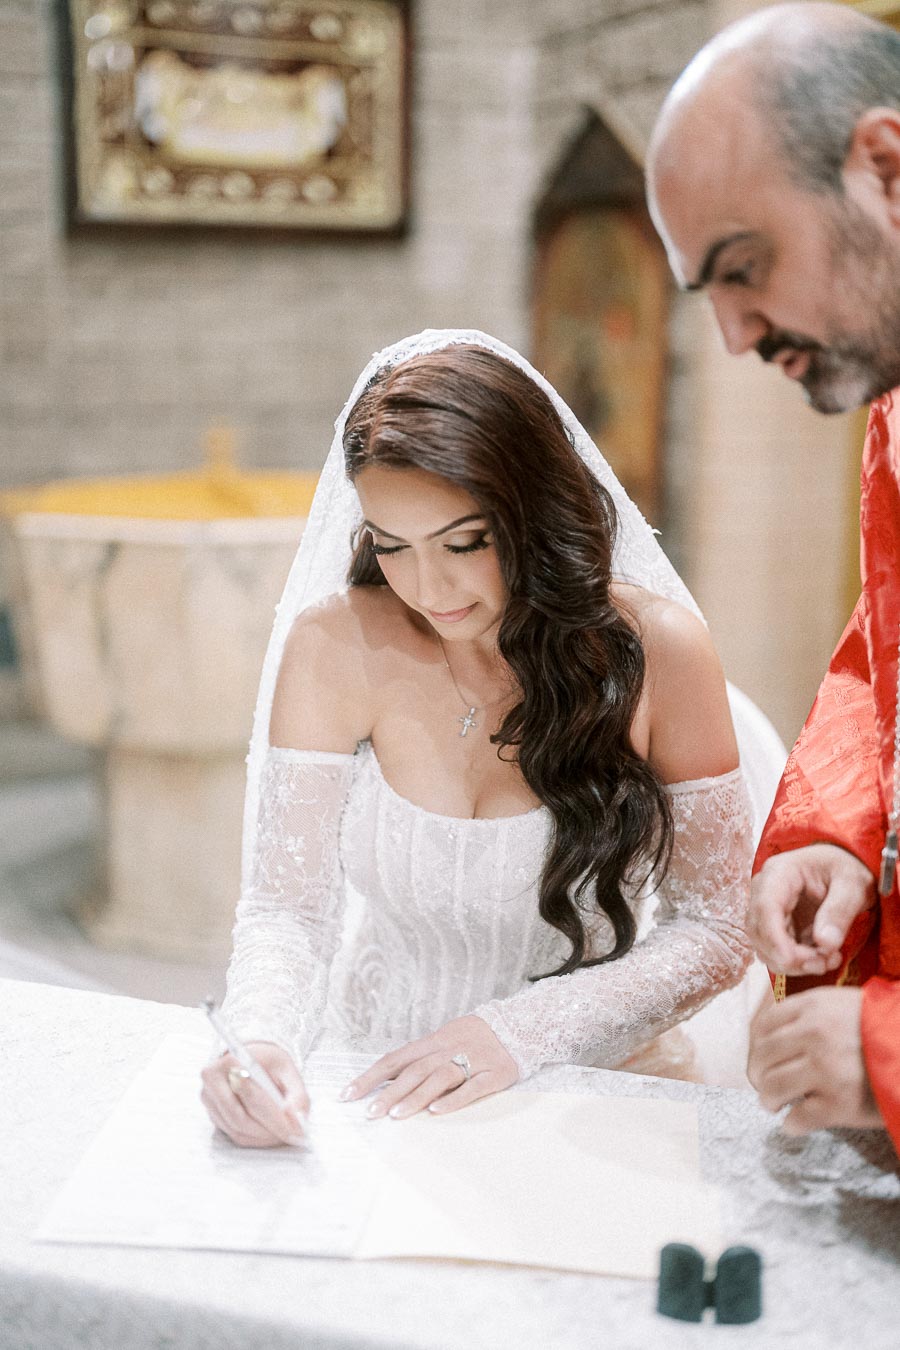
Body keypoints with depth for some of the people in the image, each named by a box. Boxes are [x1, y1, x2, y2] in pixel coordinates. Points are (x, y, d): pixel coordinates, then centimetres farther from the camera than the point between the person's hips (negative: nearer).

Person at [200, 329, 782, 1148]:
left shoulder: (655, 648, -12)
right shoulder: (333, 647, -9)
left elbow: (719, 927, -7)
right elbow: (286, 904, -6)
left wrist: (524, 1029, -19)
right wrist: (262, 1037, -27)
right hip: (378, 1086, 0)